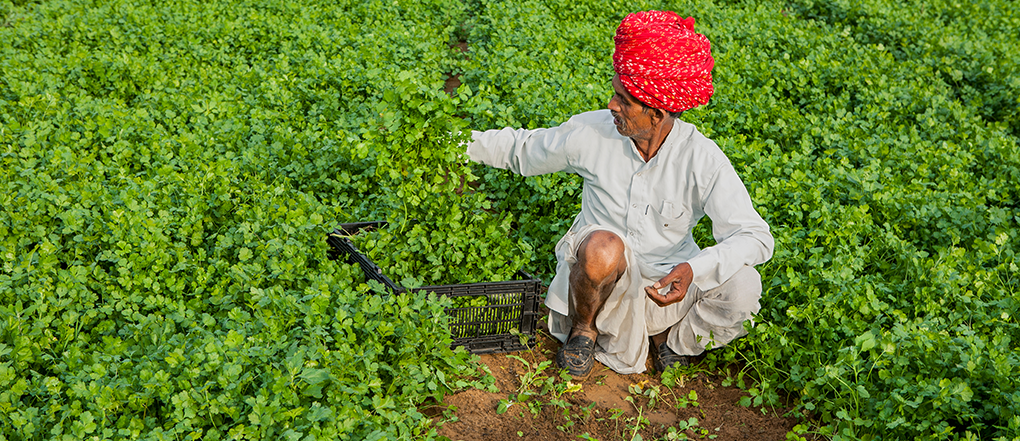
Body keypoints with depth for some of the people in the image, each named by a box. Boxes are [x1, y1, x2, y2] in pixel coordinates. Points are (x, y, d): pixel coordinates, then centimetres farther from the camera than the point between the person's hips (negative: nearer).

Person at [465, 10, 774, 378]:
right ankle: (583, 328, -3)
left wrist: (694, 269, -37)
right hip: (604, 278, -1)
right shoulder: (592, 131, -12)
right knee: (602, 246, -37)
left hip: (665, 284, 1)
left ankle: (670, 336, 7)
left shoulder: (702, 159, -17)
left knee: (743, 288, -25)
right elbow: (523, 148, 6)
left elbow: (754, 236, -20)